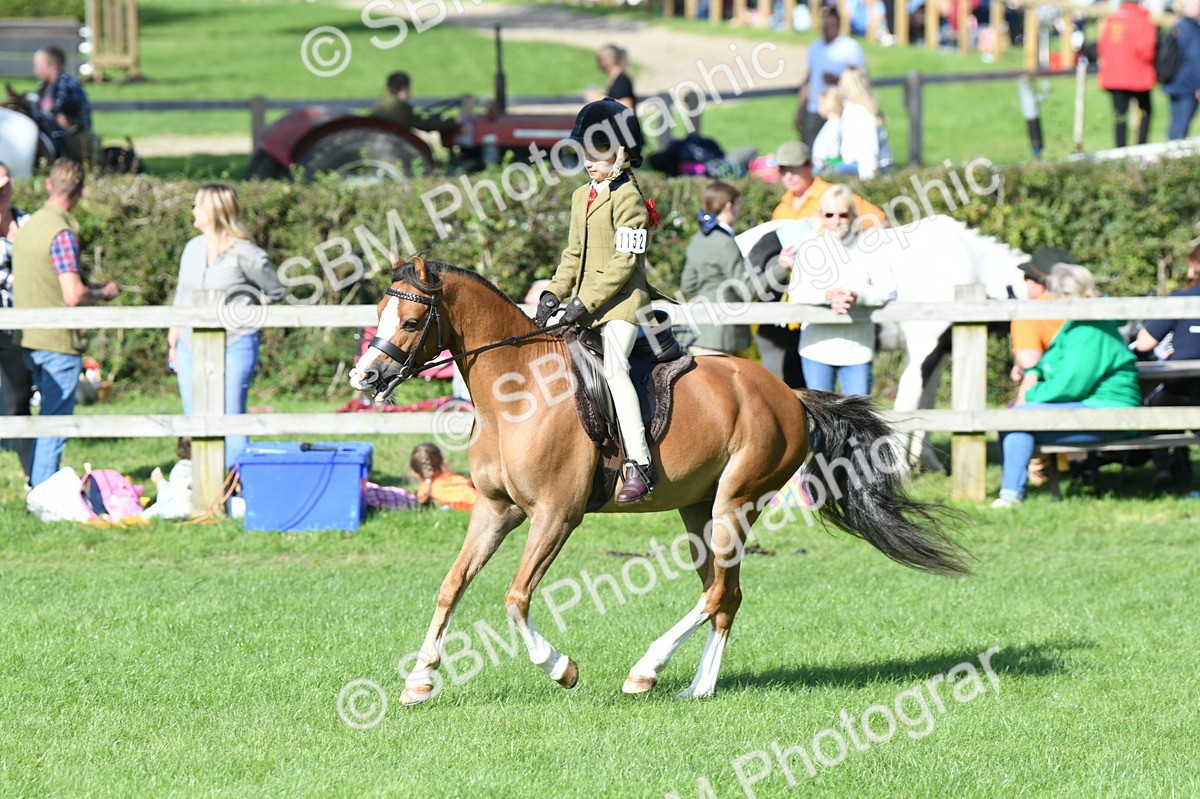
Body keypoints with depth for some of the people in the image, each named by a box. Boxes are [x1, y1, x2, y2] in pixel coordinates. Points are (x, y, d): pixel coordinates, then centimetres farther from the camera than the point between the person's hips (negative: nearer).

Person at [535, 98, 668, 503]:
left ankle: (638, 465, -30)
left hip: (620, 303, -10)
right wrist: (554, 293, 6)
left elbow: (625, 261, -16)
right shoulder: (582, 196, 16)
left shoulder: (628, 198, -10)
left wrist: (586, 302, -19)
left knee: (613, 366, -26)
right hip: (584, 305, 10)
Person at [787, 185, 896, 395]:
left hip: (857, 351, -1)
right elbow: (796, 289, -10)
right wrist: (827, 295, -30)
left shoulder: (867, 250, 2)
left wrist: (857, 296, -28)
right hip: (818, 348, 1)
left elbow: (888, 290, -9)